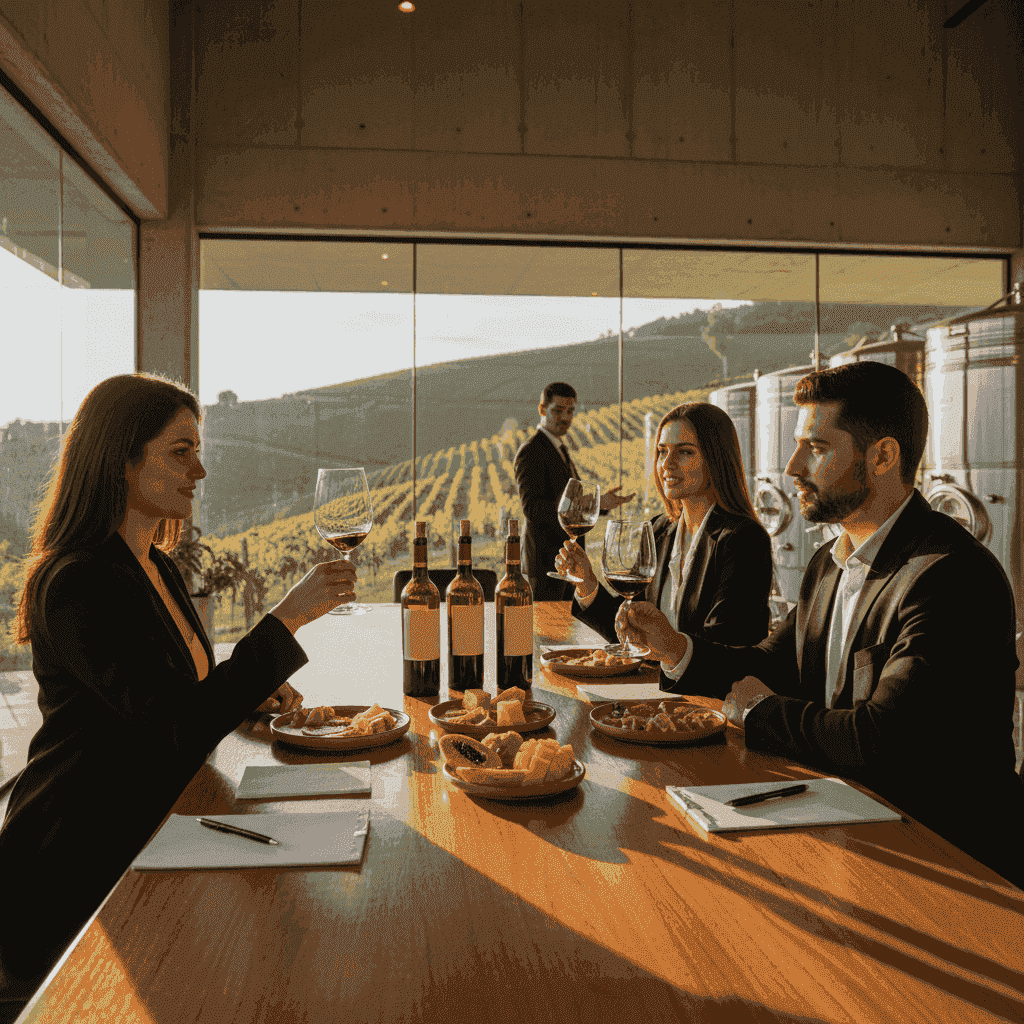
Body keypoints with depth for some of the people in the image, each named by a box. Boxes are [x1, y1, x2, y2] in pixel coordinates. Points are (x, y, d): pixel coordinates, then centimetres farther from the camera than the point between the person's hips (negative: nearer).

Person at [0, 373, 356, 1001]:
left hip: (149, 839, 9)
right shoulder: (77, 584, -21)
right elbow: (181, 730, -28)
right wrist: (289, 615, -28)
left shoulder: (159, 568, 9)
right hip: (80, 872, -8)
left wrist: (250, 691, 2)